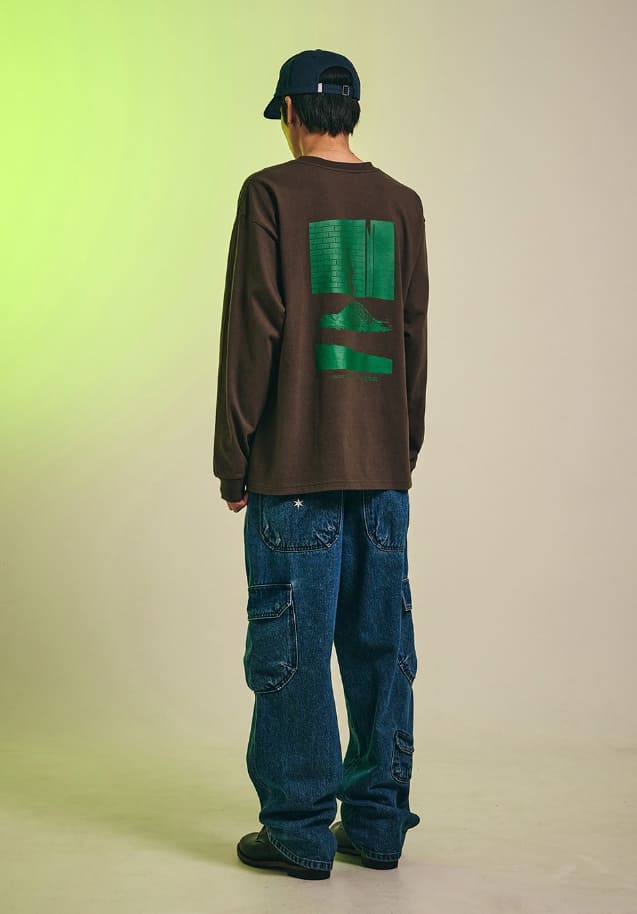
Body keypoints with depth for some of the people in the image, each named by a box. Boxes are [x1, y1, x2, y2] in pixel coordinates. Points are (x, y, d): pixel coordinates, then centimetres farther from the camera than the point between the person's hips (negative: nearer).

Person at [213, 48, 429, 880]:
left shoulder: (271, 195, -4)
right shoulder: (401, 204, 9)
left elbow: (251, 335, -8)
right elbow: (414, 336, 10)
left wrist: (233, 461, -2)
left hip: (295, 467, -5)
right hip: (382, 467, 5)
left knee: (291, 646, 3)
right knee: (379, 642, 10)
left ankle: (300, 830, 10)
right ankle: (377, 823, 18)